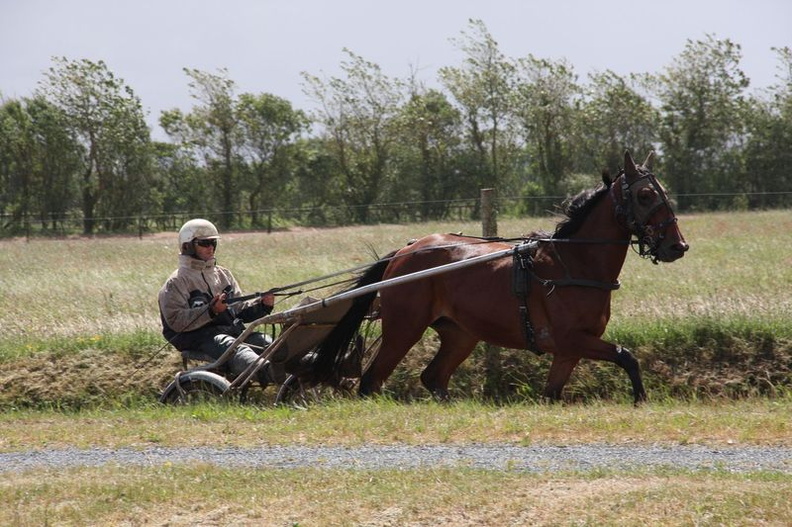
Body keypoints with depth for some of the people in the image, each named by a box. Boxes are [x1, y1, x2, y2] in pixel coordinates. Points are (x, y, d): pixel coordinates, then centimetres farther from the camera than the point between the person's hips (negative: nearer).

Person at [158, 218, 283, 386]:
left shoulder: (223, 274, 24)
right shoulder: (176, 283, 2)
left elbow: (240, 309, 23)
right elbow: (176, 321, -10)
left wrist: (262, 305, 1)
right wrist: (211, 311, -22)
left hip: (234, 330, 7)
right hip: (201, 337, -7)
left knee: (269, 343, -23)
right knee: (234, 348, -39)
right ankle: (267, 372, -69)